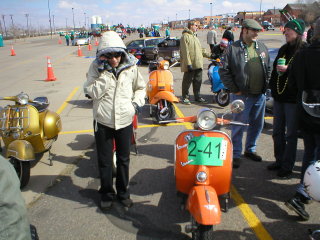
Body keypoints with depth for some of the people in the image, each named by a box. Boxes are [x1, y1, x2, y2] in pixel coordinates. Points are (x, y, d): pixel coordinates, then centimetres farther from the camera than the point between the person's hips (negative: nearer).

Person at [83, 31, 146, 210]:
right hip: (103, 121, -1)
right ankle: (107, 194, 32)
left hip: (125, 121, 1)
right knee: (105, 161, 11)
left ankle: (123, 192, 36)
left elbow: (141, 87, 12)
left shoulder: (131, 66, -3)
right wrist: (104, 74, -22)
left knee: (124, 159, 15)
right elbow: (92, 92, -13)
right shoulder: (96, 67, -6)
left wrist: (137, 101, -5)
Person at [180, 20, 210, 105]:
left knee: (198, 81, 11)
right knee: (187, 81, 0)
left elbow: (200, 49, 26)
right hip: (190, 65, -9)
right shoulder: (185, 36, -9)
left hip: (198, 64, 9)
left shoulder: (194, 36, 21)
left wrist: (209, 55, 20)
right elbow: (185, 52, -16)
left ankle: (197, 97, 22)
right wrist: (188, 63, -21)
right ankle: (185, 97, 10)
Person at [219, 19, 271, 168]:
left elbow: (268, 68, 20)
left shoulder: (262, 47, 12)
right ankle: (235, 154, 13)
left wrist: (266, 85, 8)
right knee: (239, 126, 0)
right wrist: (234, 89, -11)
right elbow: (223, 71, -8)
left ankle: (250, 149, 34)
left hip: (260, 95, 6)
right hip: (242, 95, -6)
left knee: (257, 125, 15)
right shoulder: (233, 48, -6)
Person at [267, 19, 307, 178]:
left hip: (293, 99, -7)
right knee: (277, 132, 13)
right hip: (279, 96, 7)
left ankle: (287, 166, 13)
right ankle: (279, 161, 28)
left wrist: (288, 69, -22)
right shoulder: (283, 49, 13)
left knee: (291, 134, 2)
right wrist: (273, 87, 10)